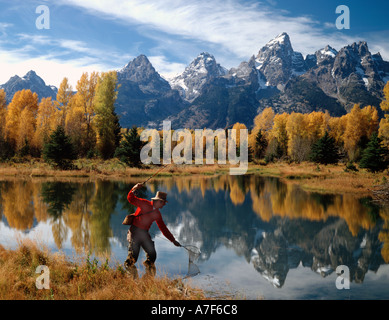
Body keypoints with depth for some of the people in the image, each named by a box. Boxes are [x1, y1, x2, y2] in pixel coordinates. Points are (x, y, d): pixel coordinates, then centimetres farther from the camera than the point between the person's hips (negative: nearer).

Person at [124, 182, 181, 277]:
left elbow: (163, 228, 18)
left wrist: (173, 240, 18)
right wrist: (134, 189, -31)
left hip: (145, 234, 6)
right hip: (135, 232, -5)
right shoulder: (144, 203, -3)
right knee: (133, 256, -11)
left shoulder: (157, 214, 12)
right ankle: (128, 265, 18)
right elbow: (131, 199, -10)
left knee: (152, 255, 0)